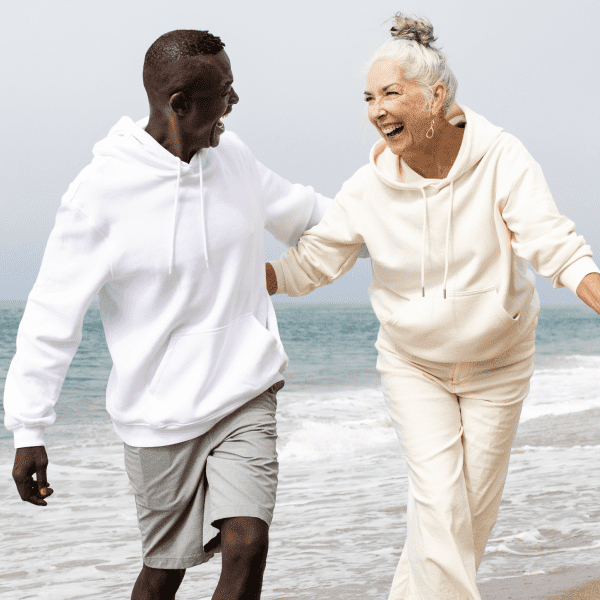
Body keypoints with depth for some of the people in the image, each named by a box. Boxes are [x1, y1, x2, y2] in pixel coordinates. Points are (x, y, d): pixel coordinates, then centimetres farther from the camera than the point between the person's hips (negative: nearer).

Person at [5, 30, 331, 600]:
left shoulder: (231, 156, 1)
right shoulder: (101, 191, -15)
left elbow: (298, 210, 21)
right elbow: (52, 315, -11)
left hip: (246, 397, 3)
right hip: (160, 415, -3)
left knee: (246, 546, -13)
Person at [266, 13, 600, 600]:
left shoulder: (501, 160, -21)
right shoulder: (370, 187, -15)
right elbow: (307, 265, -6)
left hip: (497, 364, 0)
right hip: (413, 365, 0)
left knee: (475, 506, 10)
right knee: (440, 504, -12)